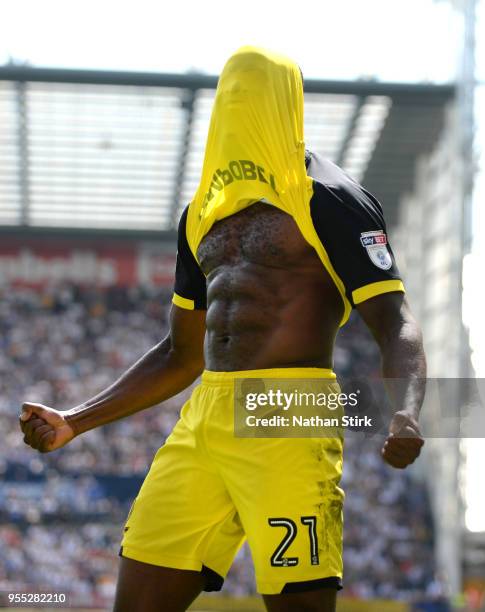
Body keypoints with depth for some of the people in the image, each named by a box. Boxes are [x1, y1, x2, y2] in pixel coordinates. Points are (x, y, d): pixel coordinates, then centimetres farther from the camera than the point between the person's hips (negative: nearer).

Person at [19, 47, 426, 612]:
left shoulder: (330, 199, -1)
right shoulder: (203, 214, 21)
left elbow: (395, 325, -9)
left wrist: (405, 414, -29)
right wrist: (76, 422, 22)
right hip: (203, 418, 7)